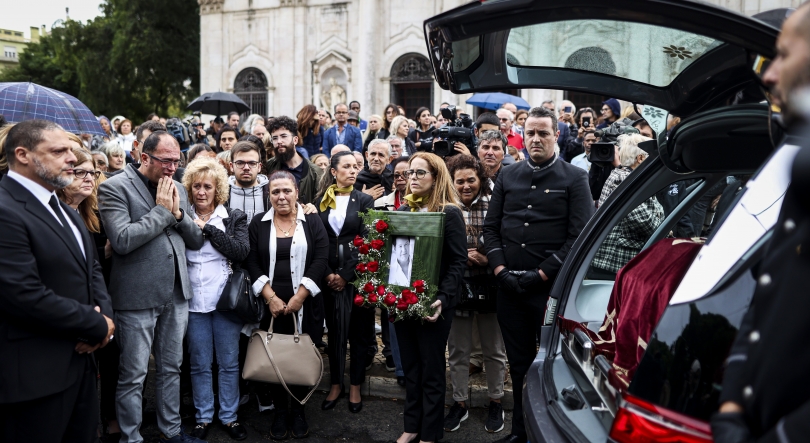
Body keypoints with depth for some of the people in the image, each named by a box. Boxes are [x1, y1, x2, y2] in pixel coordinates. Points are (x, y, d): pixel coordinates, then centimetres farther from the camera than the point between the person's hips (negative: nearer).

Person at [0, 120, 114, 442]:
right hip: (35, 374, -9)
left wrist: (105, 315, -5)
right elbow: (27, 296, -26)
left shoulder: (62, 208, 13)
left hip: (79, 360, 9)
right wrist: (98, 326, -14)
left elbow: (91, 268, 15)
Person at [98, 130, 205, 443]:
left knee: (171, 368, 17)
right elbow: (122, 240, -21)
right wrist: (162, 211, -14)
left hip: (176, 294, 6)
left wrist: (177, 212, -8)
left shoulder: (177, 189, 11)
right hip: (137, 297, -6)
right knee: (133, 376, 4)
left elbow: (196, 240, 10)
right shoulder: (115, 187, -9)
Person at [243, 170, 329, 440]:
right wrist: (270, 297, -11)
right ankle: (280, 412, 19)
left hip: (304, 305, -1)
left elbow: (321, 259, -6)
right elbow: (251, 262, 0)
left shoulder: (312, 222, 2)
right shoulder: (258, 224, 6)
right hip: (270, 305, 1)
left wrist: (299, 297, -13)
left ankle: (298, 411, 21)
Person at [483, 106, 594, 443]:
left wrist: (542, 274, -13)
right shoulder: (508, 177, 11)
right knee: (518, 363, 12)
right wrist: (500, 270, -3)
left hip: (553, 287, -3)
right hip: (509, 286, 4)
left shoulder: (574, 179, 0)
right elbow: (491, 227, 11)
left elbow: (580, 236, -8)